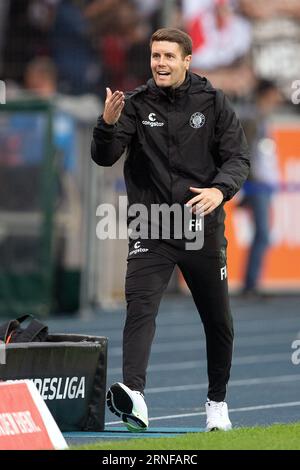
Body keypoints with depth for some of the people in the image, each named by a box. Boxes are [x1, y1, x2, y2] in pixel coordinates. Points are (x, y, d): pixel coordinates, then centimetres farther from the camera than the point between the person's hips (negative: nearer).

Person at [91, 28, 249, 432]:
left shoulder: (213, 103, 1)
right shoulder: (136, 104, 0)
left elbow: (238, 158, -2)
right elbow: (104, 157, -7)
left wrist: (220, 189, -23)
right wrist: (108, 124, -28)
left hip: (203, 228, 1)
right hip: (150, 229, -1)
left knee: (218, 321, 9)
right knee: (140, 308, -20)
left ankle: (217, 402, 27)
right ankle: (134, 396, -33)